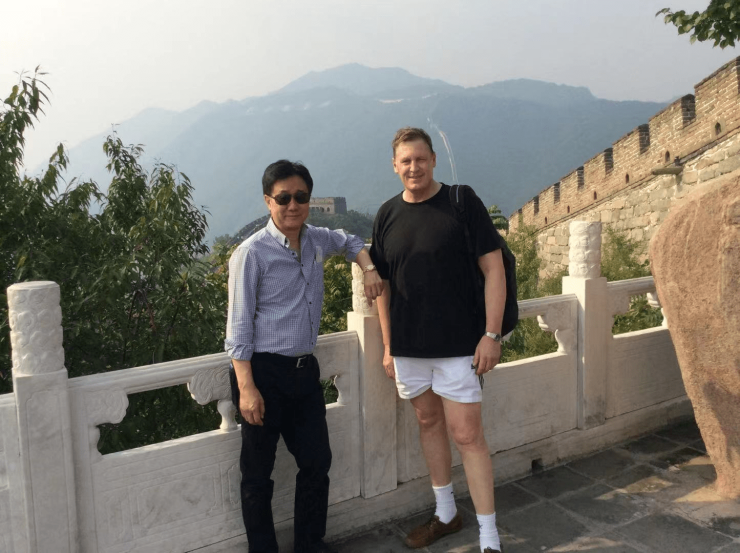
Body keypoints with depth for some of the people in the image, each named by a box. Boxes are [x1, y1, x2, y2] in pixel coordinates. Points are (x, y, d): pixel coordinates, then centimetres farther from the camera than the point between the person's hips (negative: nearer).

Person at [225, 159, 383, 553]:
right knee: (258, 472, 8)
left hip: (304, 370, 7)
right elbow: (239, 326, -14)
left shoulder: (318, 240, 6)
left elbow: (350, 241, 31)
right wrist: (247, 388, -19)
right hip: (263, 372, -6)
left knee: (317, 462, 13)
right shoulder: (252, 253, -13)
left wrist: (369, 270, 11)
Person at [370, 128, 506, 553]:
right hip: (408, 346, 5)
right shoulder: (387, 216, 5)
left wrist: (492, 334, -13)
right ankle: (446, 514, 35)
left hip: (459, 343, -4)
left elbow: (494, 267, -7)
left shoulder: (461, 202, -7)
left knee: (466, 434, -2)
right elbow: (384, 285, 10)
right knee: (429, 422, 16)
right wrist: (388, 346, 8)